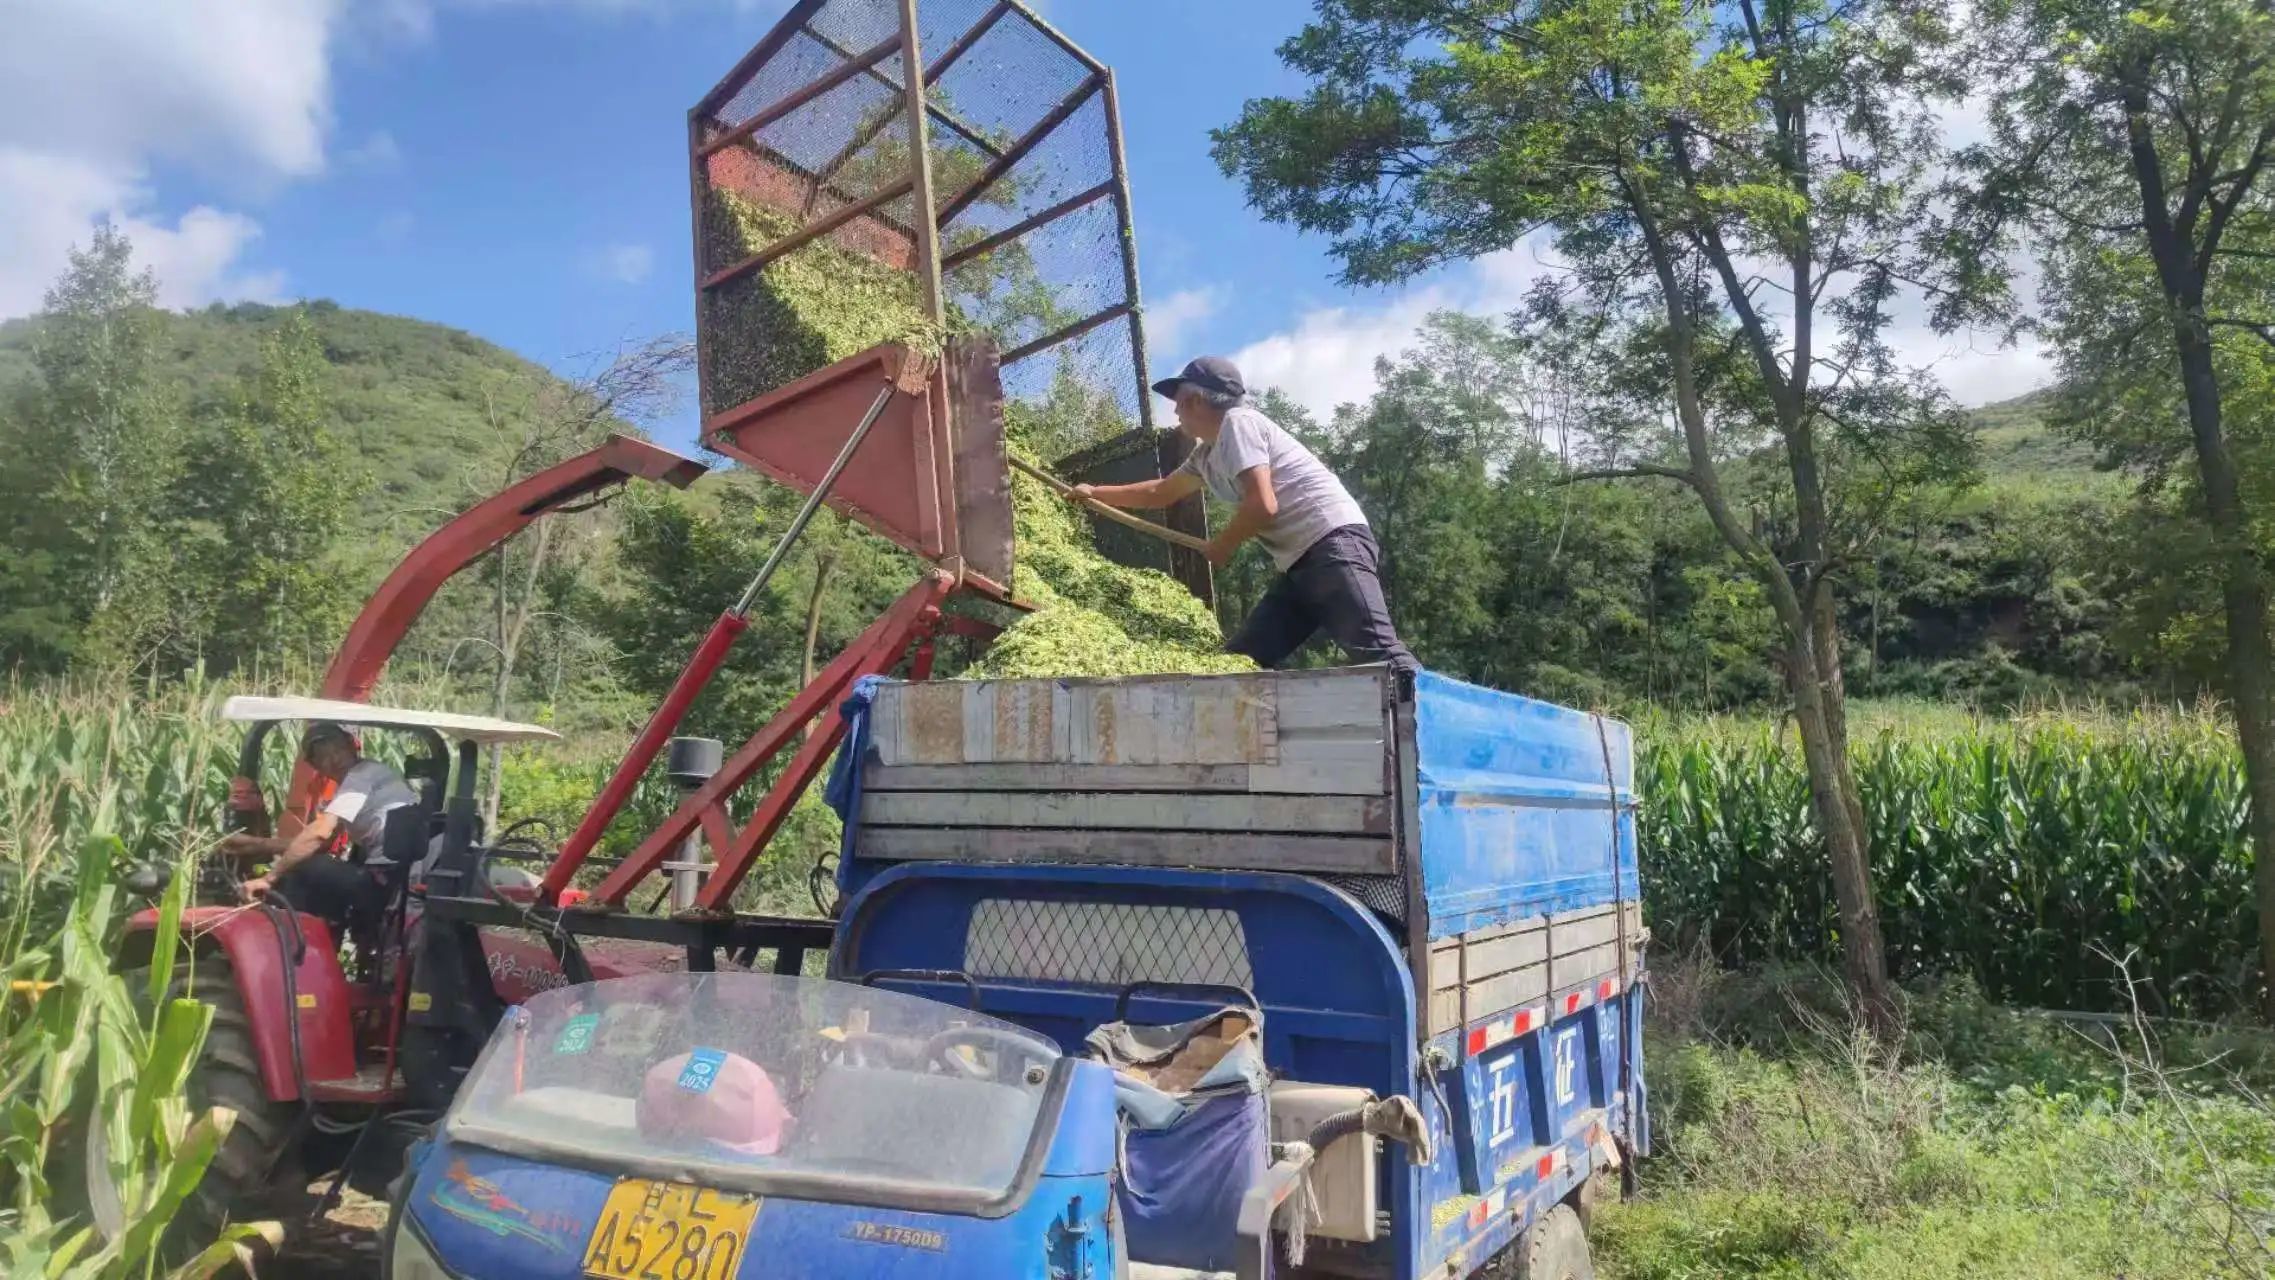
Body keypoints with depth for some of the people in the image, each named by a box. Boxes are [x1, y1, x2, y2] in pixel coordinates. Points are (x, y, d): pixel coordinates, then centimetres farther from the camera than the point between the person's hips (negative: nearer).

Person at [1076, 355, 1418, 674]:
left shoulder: (1237, 422, -6)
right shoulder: (1206, 455, 22)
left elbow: (1262, 506, -17)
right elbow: (1160, 493, 40)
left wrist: (1221, 546, 0)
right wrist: (1095, 493, 44)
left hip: (1333, 544, -10)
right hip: (1300, 564, 10)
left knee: (1377, 654, -23)